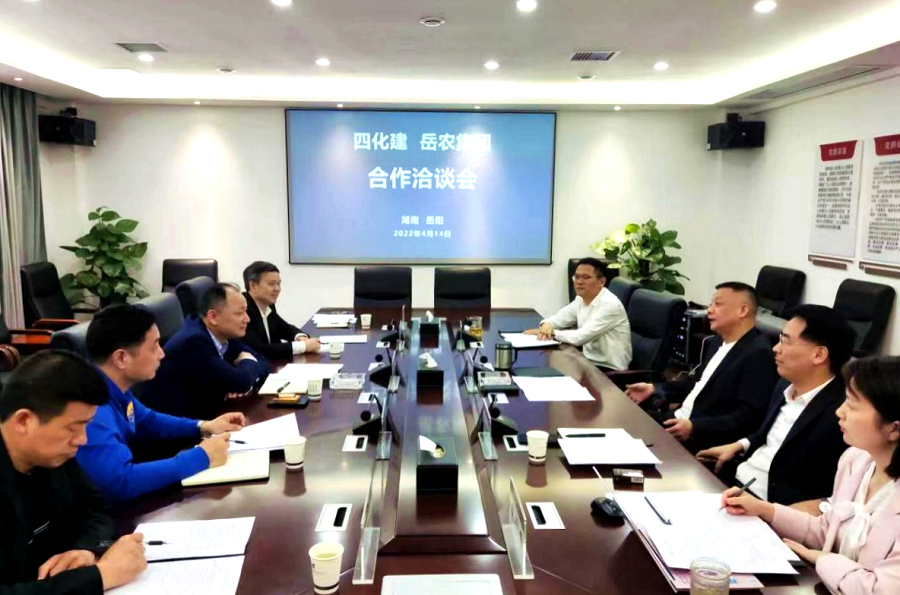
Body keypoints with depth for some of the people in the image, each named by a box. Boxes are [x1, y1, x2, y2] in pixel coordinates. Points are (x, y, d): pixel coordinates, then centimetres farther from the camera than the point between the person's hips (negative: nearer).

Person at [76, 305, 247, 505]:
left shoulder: (114, 387, -2)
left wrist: (203, 427, 3)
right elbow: (120, 482, -40)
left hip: (118, 503, 8)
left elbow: (147, 421, 17)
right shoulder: (92, 409, -31)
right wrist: (201, 457, -30)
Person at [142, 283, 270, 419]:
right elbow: (240, 383, -27)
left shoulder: (223, 334, 0)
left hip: (205, 414, 8)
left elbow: (261, 363, 7)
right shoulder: (194, 342, -24)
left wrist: (246, 382, -13)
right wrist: (248, 362, -6)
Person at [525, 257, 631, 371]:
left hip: (610, 370, -7)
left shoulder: (609, 304, -22)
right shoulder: (581, 299, 4)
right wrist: (547, 325, -10)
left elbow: (580, 337, -27)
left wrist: (551, 333, -15)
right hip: (590, 361, 7)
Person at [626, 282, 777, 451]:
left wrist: (694, 427, -28)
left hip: (708, 437, -9)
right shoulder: (718, 342, 13)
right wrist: (654, 389, 13)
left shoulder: (758, 354, -16)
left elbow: (749, 416, -22)